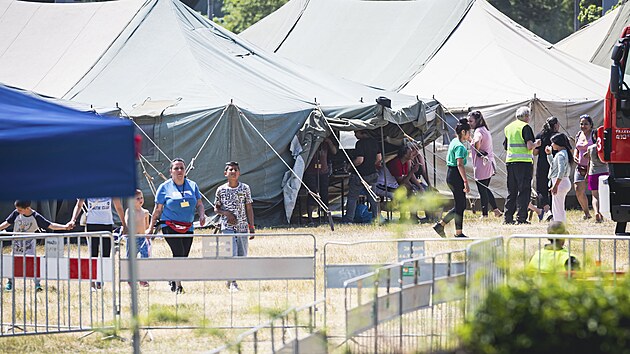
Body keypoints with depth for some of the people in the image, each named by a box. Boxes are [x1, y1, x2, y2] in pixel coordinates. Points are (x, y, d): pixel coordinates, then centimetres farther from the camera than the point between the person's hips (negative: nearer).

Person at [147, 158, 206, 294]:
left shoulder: (192, 186, 10)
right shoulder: (165, 187, 1)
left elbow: (199, 204, 14)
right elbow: (158, 209, 5)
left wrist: (202, 215, -7)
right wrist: (151, 228, 6)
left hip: (187, 228, 4)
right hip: (170, 226, -4)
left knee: (183, 257, 4)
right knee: (179, 253, -18)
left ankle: (173, 281, 27)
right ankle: (178, 286, -12)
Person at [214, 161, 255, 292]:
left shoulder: (245, 188, 4)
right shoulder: (221, 190, 2)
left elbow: (249, 209, 7)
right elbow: (216, 208, 10)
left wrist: (251, 227, 4)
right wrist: (226, 213, -11)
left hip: (242, 227, 3)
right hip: (227, 227, -3)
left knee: (242, 256, 6)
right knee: (231, 254, -15)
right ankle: (233, 283, -14)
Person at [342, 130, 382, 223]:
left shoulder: (360, 143, -19)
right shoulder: (374, 142, 4)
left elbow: (360, 160, -24)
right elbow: (379, 158, 10)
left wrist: (352, 165, -7)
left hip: (359, 175, -7)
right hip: (372, 173, 7)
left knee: (352, 198, 4)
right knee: (372, 197, 13)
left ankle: (348, 219, 7)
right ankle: (376, 217, 13)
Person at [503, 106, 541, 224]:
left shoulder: (508, 127, 14)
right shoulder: (525, 127, -8)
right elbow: (529, 146, -16)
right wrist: (536, 144, 4)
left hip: (510, 161, 7)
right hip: (524, 162, -7)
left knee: (511, 191, 12)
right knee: (524, 191, -3)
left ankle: (507, 217, 10)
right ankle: (521, 218, -7)